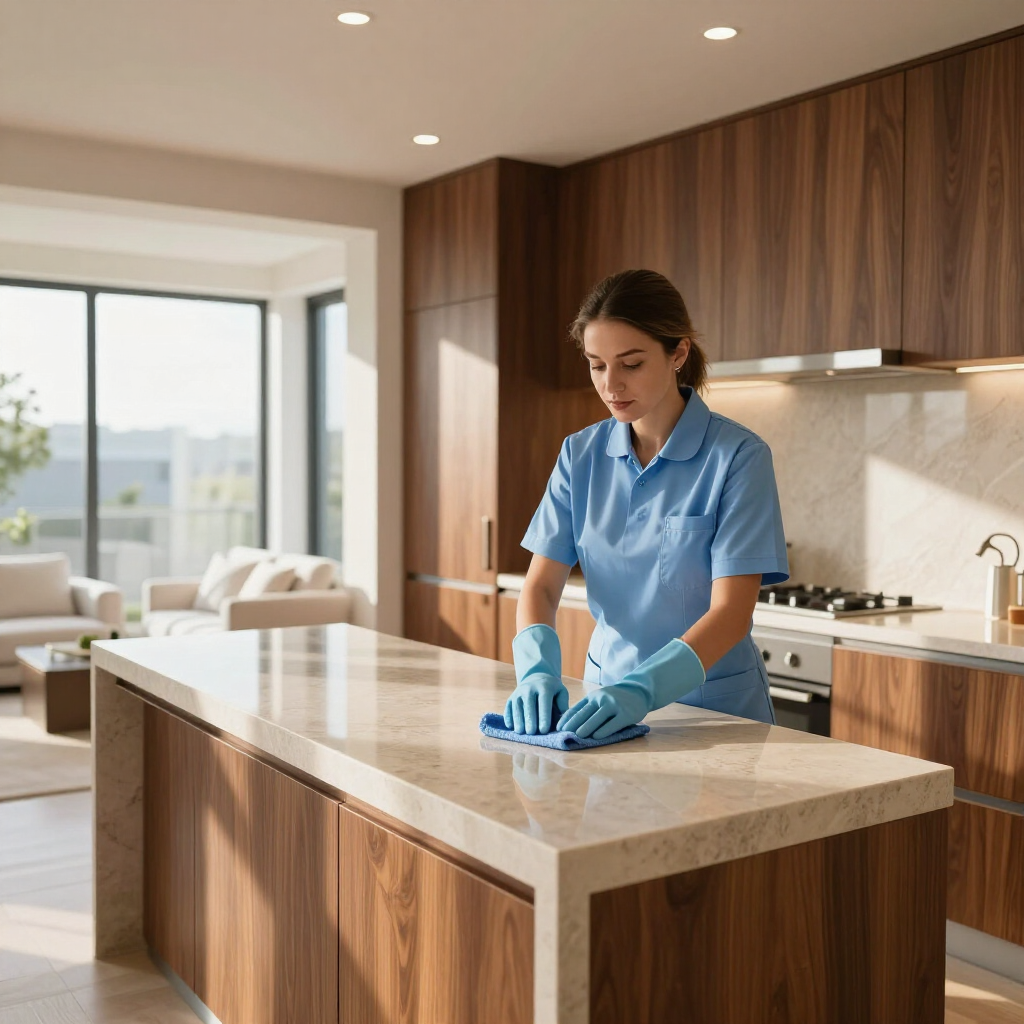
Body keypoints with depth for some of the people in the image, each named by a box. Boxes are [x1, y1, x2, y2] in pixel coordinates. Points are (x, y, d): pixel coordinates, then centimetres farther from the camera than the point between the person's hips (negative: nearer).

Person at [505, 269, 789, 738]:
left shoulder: (738, 455, -11)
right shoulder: (581, 454, 2)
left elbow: (731, 612, -16)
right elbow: (541, 584, -1)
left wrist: (642, 690, -29)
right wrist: (537, 669, -21)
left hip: (714, 707, -3)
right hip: (607, 696, 3)